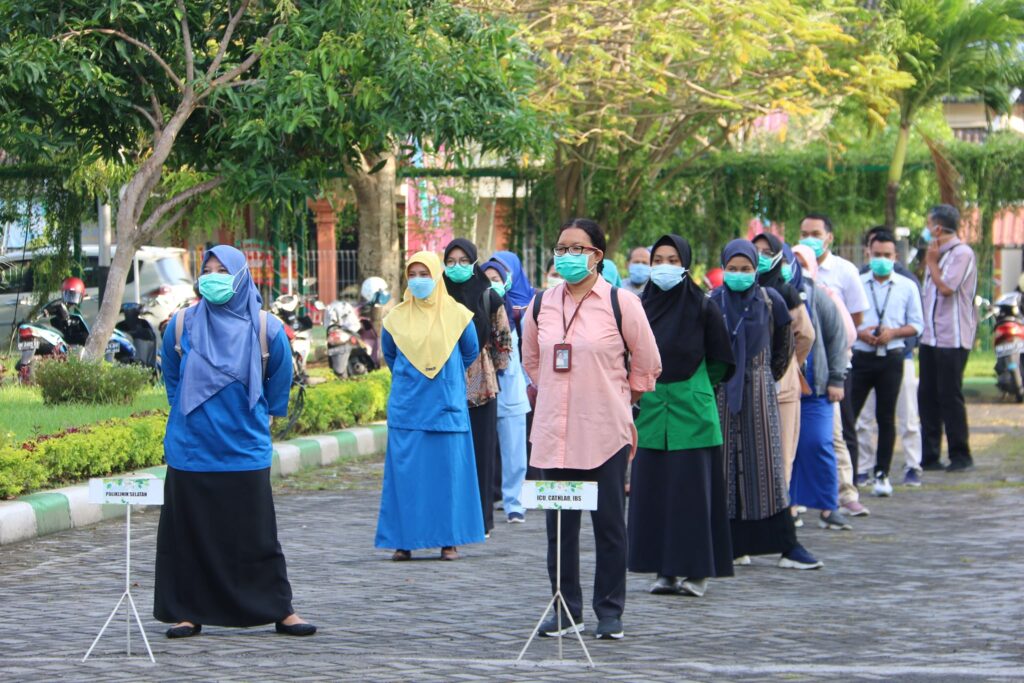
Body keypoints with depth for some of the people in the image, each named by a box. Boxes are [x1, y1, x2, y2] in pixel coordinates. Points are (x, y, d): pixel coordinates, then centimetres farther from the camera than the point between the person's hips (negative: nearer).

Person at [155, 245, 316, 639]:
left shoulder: (265, 328, -3)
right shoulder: (182, 324, 1)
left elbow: (280, 380, 12)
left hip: (244, 449, -1)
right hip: (191, 450, 1)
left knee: (257, 535, 1)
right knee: (189, 532, 3)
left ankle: (280, 610, 8)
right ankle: (189, 613, 11)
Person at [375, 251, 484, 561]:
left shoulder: (457, 315, 0)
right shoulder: (396, 318, 4)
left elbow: (470, 353, 15)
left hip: (446, 406, -1)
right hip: (406, 406, 1)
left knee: (448, 470, 0)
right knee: (405, 472, -1)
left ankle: (449, 539, 6)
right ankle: (404, 540, 2)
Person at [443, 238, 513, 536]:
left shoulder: (489, 297, 2)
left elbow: (503, 339, 6)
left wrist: (492, 368, 5)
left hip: (481, 385, -1)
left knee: (481, 451, 0)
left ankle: (481, 519, 6)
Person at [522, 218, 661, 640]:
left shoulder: (621, 304, -3)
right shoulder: (541, 306, 8)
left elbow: (647, 366, 6)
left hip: (605, 432, -3)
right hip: (554, 431, 4)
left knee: (609, 523, 1)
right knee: (559, 523, 5)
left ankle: (609, 611, 9)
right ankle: (566, 610, 14)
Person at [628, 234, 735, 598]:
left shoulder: (702, 307, -4)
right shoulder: (640, 307, 5)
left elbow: (720, 362, 3)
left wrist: (691, 386, 8)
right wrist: (641, 386, 7)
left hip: (691, 413, -3)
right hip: (650, 414, 3)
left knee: (692, 491, -3)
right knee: (653, 491, 3)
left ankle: (696, 570, 3)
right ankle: (666, 570, 9)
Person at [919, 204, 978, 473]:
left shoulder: (962, 253, -11)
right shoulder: (939, 254, 17)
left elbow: (946, 287, -18)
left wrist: (931, 263, -8)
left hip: (952, 337, -9)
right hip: (931, 336, 9)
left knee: (950, 396, -6)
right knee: (927, 396, 8)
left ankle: (960, 455, 2)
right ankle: (929, 456, 13)